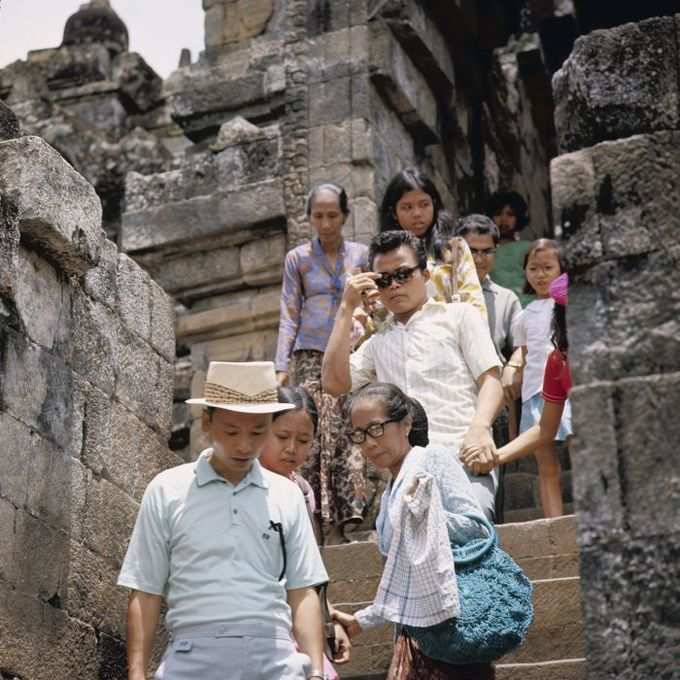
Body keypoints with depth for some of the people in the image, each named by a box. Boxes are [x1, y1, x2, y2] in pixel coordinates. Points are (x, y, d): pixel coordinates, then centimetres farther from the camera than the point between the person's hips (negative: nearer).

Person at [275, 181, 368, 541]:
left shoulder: (361, 255, 11)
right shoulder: (297, 259, 10)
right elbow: (289, 316, 10)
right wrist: (282, 366, 2)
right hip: (312, 357, -1)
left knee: (352, 432, -12)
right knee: (321, 437, -9)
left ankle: (353, 513, -12)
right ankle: (331, 523, -9)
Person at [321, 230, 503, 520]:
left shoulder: (459, 316, 17)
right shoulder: (378, 342, 27)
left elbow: (490, 380, 6)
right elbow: (334, 383, 11)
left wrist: (479, 428, -15)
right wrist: (346, 308, 13)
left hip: (462, 460, -3)